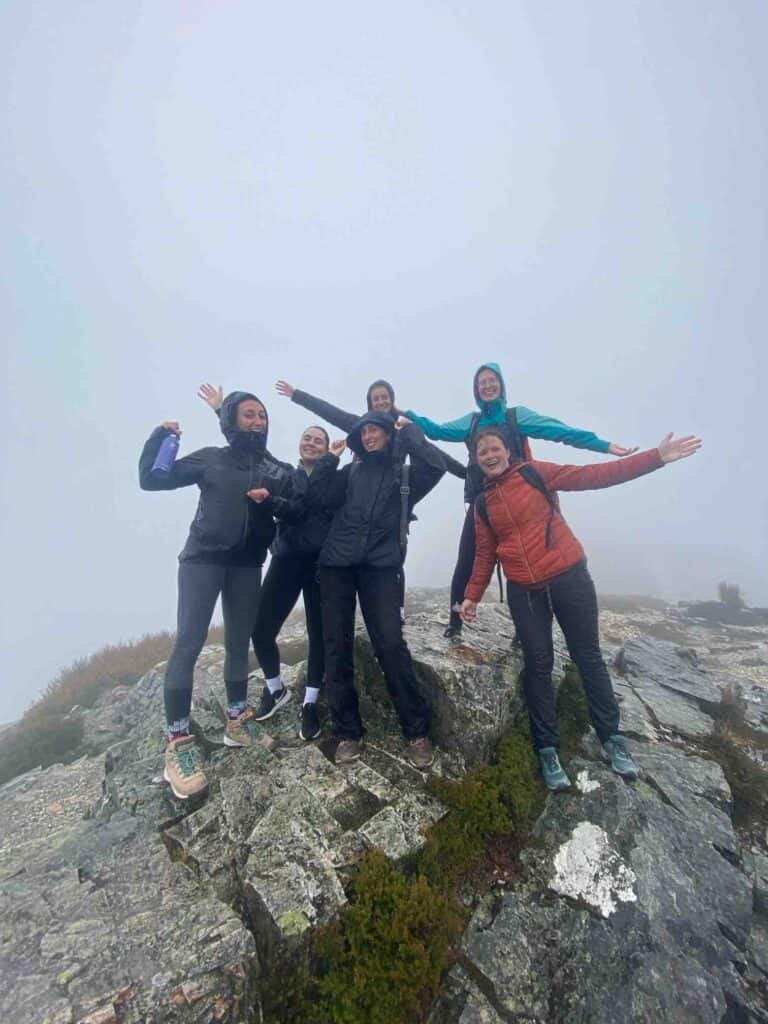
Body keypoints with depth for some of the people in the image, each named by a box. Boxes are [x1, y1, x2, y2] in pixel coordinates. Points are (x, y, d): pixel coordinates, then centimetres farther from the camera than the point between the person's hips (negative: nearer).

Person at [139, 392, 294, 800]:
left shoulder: (279, 471, 9)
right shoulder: (210, 459, 3)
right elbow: (150, 479, 4)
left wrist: (270, 501, -13)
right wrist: (160, 436, -9)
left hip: (247, 565, 3)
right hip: (202, 559, -2)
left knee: (238, 644, 10)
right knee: (188, 643, -10)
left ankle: (236, 722, 25)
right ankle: (177, 745, 0)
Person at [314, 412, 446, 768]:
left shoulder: (404, 474, 11)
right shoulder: (350, 471, 17)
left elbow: (436, 464, -9)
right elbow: (324, 498, 4)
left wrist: (408, 433, 2)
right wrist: (328, 460, 0)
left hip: (380, 567, -3)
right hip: (338, 564, 3)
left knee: (391, 645, -9)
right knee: (337, 647, 3)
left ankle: (417, 731, 9)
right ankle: (348, 732, 18)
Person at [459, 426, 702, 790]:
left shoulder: (535, 473, -2)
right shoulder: (482, 504, 6)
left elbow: (593, 476, -7)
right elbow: (485, 554, 10)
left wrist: (656, 457, -13)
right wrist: (472, 596, 5)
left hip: (569, 578, -1)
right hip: (523, 593, 2)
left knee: (588, 657, 10)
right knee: (538, 665, 5)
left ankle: (611, 738, 30)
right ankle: (547, 749, 20)